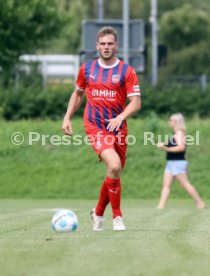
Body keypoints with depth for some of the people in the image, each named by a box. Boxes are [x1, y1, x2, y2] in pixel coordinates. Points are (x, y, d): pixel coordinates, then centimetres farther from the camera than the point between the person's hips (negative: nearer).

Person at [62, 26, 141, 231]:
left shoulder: (126, 71, -2)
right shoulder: (86, 69, 6)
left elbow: (136, 102, -8)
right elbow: (78, 93, 22)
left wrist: (121, 117, -25)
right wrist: (67, 118, 14)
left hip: (118, 128, 1)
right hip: (95, 127, -1)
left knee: (114, 173, 8)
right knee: (114, 166, -23)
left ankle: (98, 212, 35)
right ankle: (117, 217, -11)